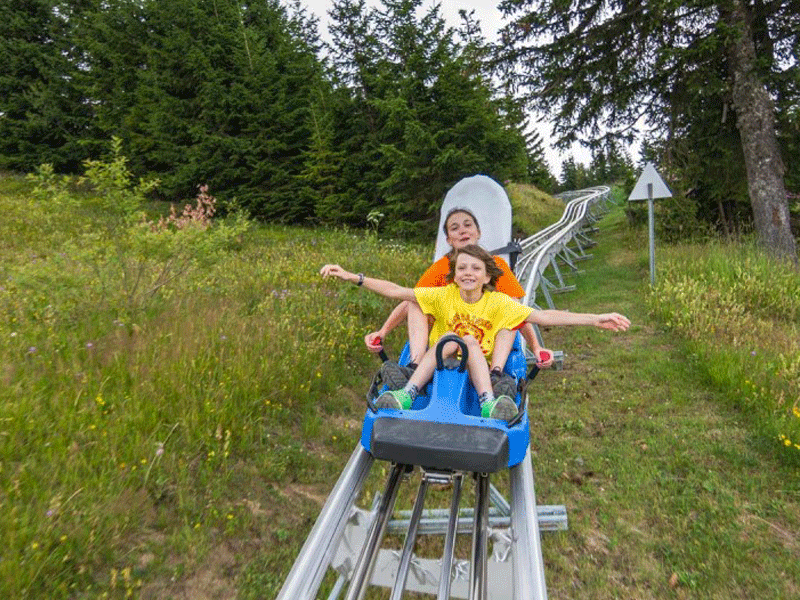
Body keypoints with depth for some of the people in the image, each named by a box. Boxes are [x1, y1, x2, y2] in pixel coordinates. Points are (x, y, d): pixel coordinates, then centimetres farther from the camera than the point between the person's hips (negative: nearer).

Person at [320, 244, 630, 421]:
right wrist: (352, 276, -18)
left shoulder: (498, 302, -5)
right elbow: (395, 291, -10)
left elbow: (544, 316, -14)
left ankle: (488, 404, -43)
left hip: (480, 371, 0)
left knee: (470, 341, -27)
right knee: (453, 337, -28)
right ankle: (406, 395, -40)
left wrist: (594, 319, -23)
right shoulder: (443, 295, -4)